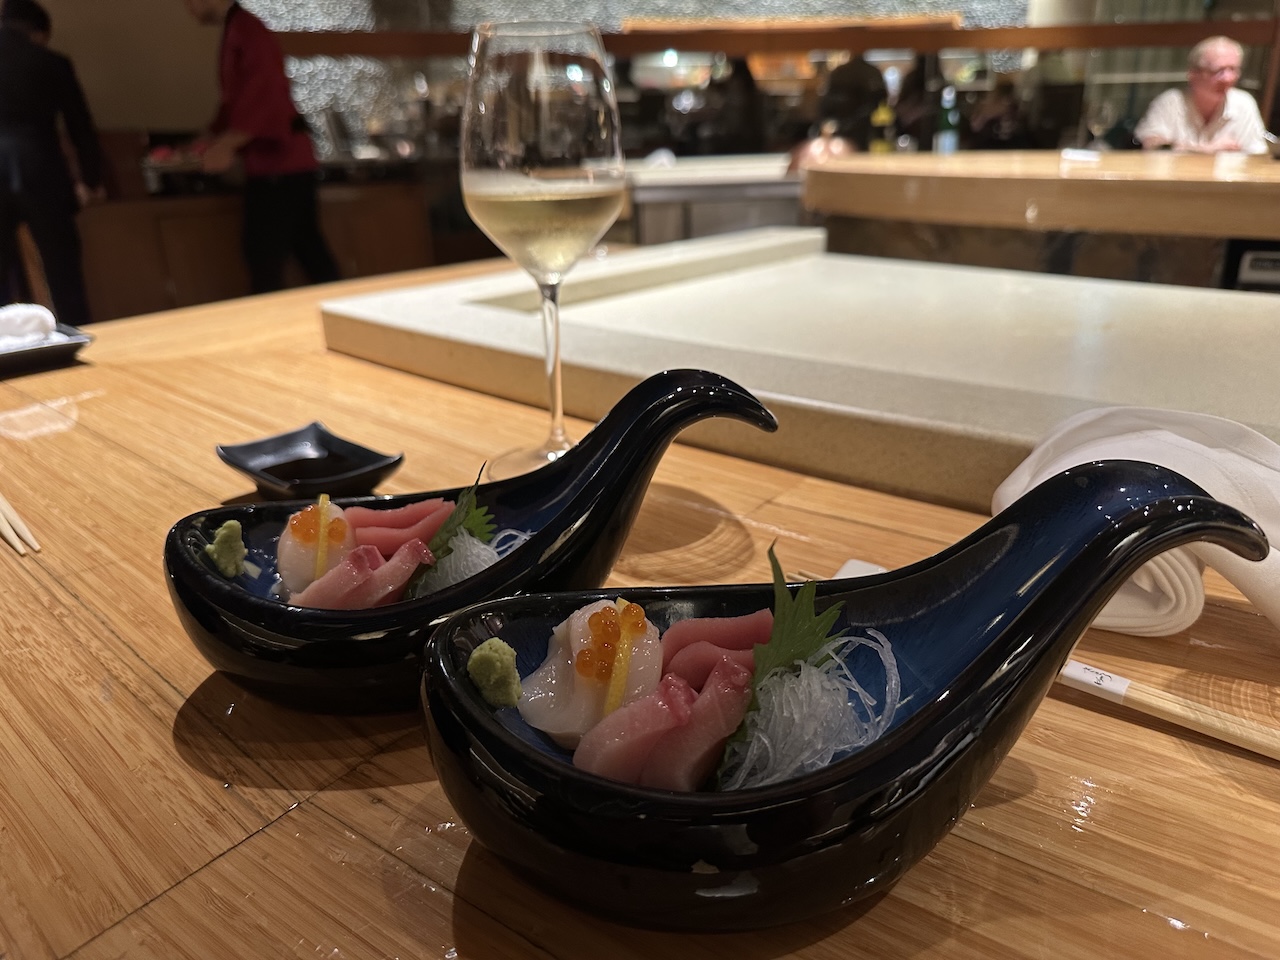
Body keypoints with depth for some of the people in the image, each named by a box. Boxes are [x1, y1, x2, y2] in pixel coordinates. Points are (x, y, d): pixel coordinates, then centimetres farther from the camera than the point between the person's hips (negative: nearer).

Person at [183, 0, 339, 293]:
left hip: (278, 162, -10)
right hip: (274, 162, 10)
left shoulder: (246, 31, -10)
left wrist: (227, 146, -22)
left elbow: (263, 97, -21)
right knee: (307, 249, 9)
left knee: (264, 255, -9)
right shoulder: (235, 34, 20)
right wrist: (213, 142, 19)